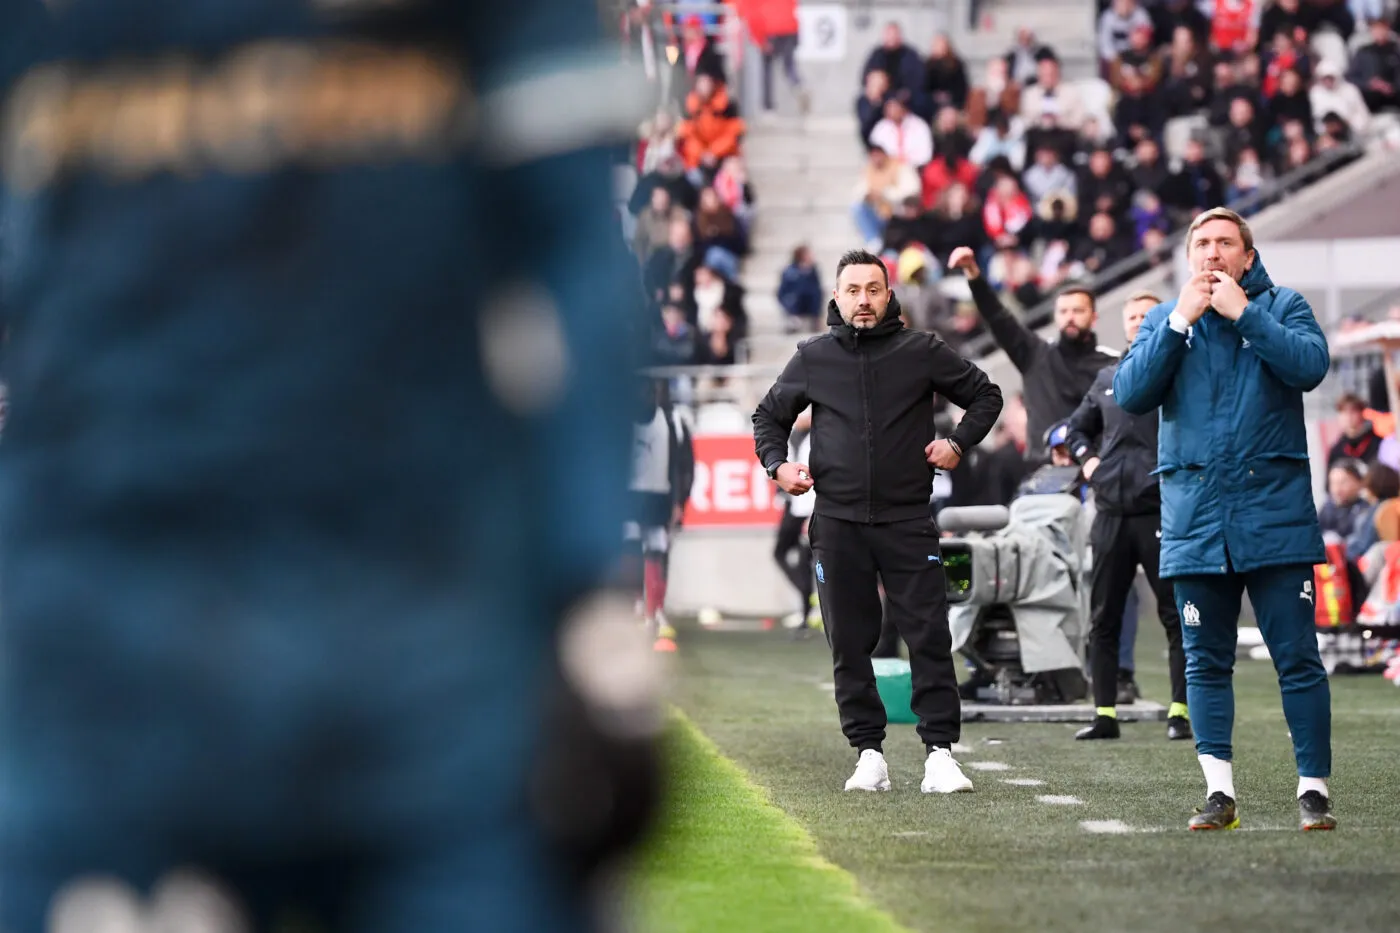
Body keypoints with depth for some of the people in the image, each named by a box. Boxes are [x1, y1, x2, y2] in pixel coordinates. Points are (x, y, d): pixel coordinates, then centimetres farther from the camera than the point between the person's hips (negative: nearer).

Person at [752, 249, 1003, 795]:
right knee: (849, 645, 2)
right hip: (837, 523, 2)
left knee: (929, 638, -8)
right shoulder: (813, 359, 8)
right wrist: (777, 464, 4)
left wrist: (958, 443, 0)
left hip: (907, 521, -2)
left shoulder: (921, 353, 4)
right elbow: (769, 415, 22)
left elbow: (985, 395, 15)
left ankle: (940, 753, -8)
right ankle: (868, 754, 8)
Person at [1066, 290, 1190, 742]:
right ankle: (1105, 714, 11)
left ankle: (1181, 712, -1)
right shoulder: (1108, 379, 18)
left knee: (1177, 615, -4)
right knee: (1103, 619, 5)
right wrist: (1086, 458, 13)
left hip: (1162, 512, -5)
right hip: (1111, 513, 5)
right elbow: (1078, 427, 31)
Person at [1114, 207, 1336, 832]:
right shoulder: (1164, 320, 13)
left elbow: (1310, 366, -13)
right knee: (1205, 663, 6)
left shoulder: (1282, 306, 6)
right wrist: (1181, 322, -7)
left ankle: (1314, 789, -1)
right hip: (1195, 516, 3)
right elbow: (1130, 393, -1)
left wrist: (1244, 313, -12)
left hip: (1275, 512, -3)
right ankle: (1220, 792, 12)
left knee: (1297, 658, -4)